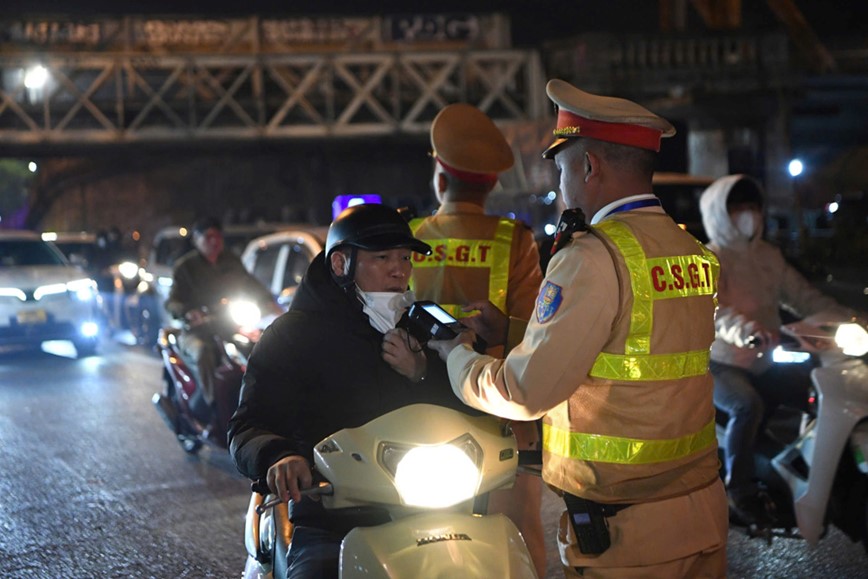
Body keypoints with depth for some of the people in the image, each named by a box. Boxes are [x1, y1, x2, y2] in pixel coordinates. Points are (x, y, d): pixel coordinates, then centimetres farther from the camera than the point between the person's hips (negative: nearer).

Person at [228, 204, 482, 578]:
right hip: (328, 526, -3)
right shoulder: (293, 333, 5)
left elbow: (469, 415, 12)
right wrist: (278, 455, -28)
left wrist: (422, 377, -5)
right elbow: (247, 427, -5)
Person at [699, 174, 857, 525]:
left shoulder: (769, 256, 14)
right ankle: (739, 491, -20)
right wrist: (744, 330, -47)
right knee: (747, 406, -34)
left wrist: (848, 320, -5)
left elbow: (804, 296, 11)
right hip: (721, 364, -6)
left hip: (764, 362, 7)